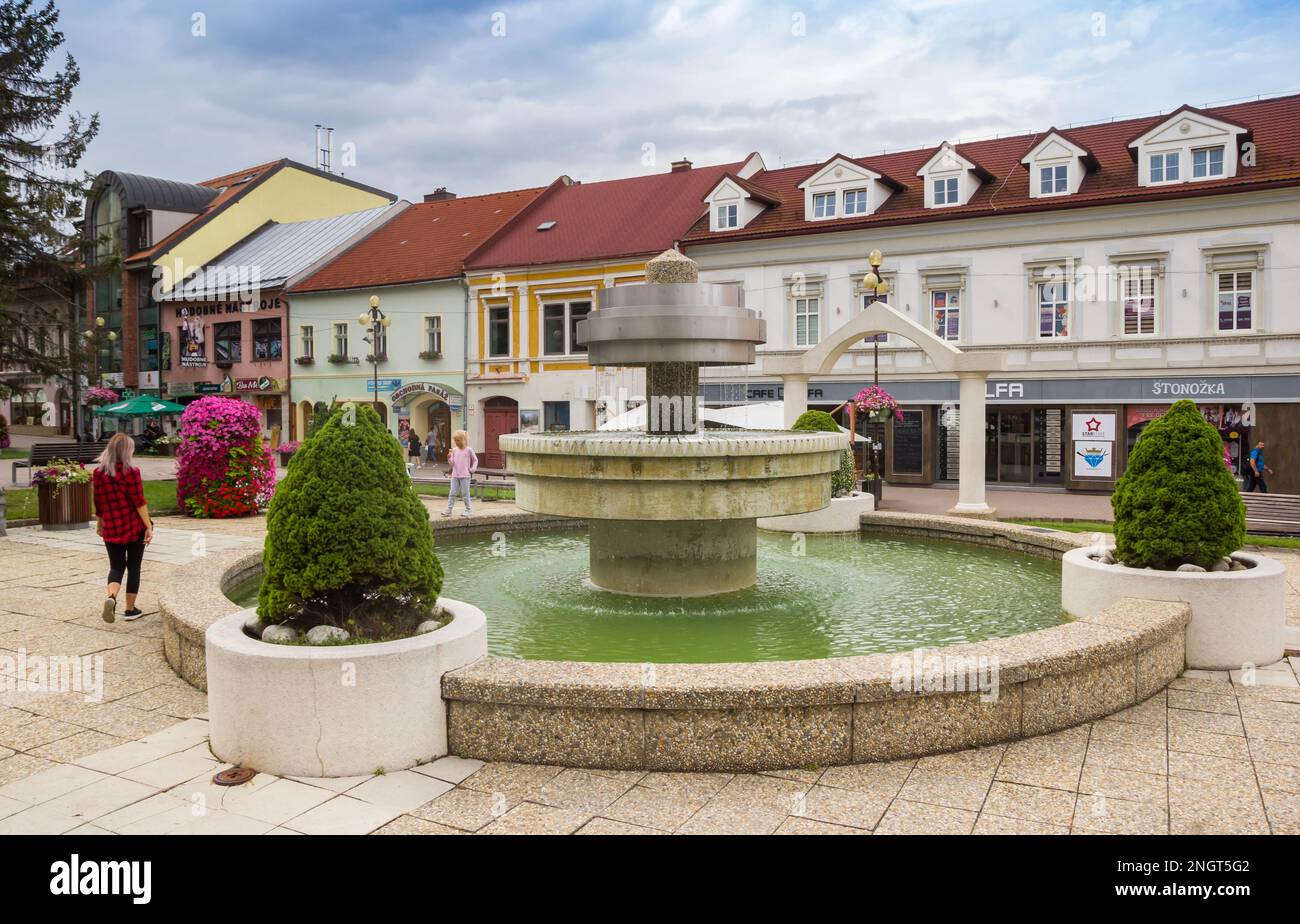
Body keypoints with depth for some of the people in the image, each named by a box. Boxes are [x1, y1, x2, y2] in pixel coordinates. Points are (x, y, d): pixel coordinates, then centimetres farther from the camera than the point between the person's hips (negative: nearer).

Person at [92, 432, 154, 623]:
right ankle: (130, 609, 15)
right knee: (133, 567, 9)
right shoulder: (131, 472, -13)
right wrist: (149, 526, -11)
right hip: (135, 528, -3)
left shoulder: (98, 474, 1)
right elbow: (139, 502, -15)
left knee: (116, 566, 13)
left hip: (111, 529, 3)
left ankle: (111, 597, -14)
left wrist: (99, 523, 22)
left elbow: (98, 503, 9)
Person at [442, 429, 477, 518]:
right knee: (452, 493, 2)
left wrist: (472, 469, -3)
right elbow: (452, 463, 6)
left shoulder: (468, 450, -3)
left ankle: (467, 510, 10)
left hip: (465, 476, -4)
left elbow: (475, 460, 7)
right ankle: (449, 509, 4)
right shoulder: (454, 450, 7)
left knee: (465, 493, 1)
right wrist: (449, 458, -12)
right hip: (455, 475, 4)